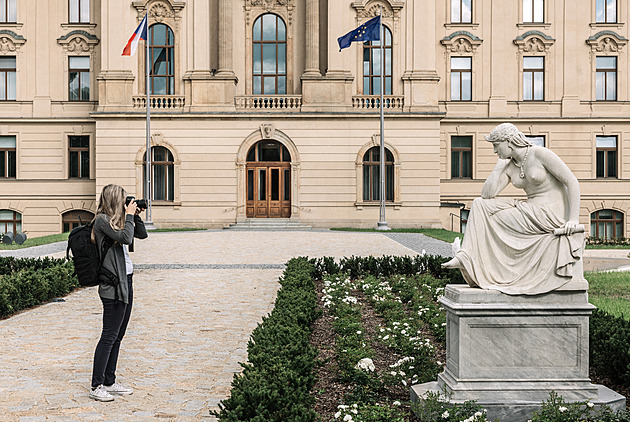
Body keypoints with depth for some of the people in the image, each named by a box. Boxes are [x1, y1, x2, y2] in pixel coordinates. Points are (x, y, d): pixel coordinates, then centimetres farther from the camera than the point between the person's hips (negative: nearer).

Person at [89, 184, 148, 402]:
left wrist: (135, 215, 10)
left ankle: (109, 382, 22)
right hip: (113, 285, -9)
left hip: (125, 282, 9)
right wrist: (129, 215, -11)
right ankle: (96, 386, 5)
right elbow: (125, 237, -23)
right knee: (109, 336, -4)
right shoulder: (102, 220, -10)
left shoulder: (116, 220, 15)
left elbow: (142, 235, 21)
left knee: (117, 336, 13)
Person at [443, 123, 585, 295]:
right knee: (479, 204, -4)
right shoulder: (509, 167, 8)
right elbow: (487, 194, -2)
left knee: (489, 218, -13)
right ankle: (466, 256, -13)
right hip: (531, 211, 8)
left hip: (550, 215, -8)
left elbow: (572, 182, -12)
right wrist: (500, 164, -1)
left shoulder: (540, 154, -11)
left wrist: (574, 219, -18)